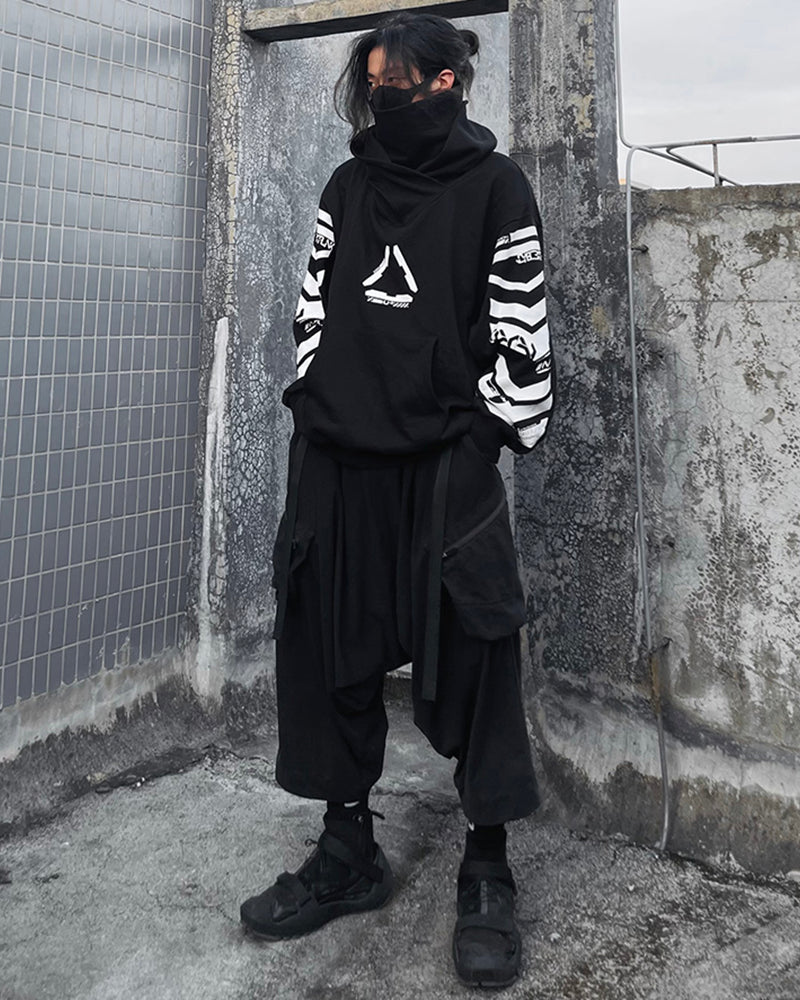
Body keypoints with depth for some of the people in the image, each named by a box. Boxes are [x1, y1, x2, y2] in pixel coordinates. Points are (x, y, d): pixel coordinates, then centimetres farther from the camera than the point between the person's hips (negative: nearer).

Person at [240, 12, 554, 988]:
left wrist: (486, 437, -7)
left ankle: (486, 876, 13)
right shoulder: (347, 187, 17)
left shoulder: (494, 186, 3)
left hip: (444, 460, -5)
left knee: (473, 659, -3)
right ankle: (348, 853, 23)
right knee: (326, 649, 8)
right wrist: (311, 405, 10)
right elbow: (316, 303, 19)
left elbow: (520, 324, -1)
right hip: (335, 455, 5)